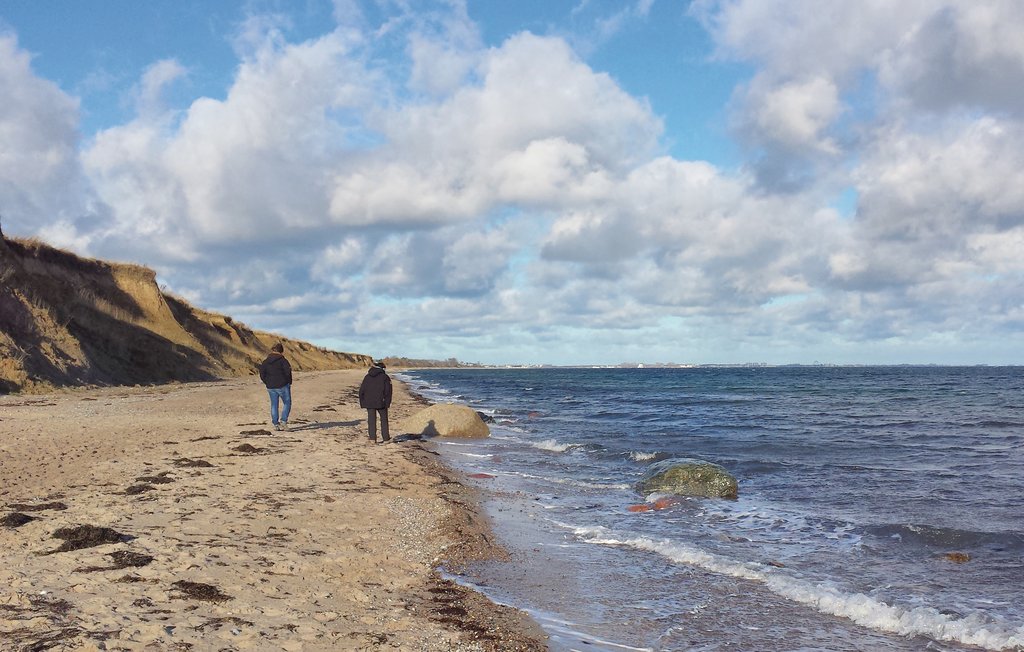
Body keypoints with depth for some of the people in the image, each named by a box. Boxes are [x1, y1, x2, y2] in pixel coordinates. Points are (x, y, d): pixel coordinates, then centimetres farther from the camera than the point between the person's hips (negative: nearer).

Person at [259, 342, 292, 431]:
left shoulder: (265, 361, 5)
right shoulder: (283, 360, -9)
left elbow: (262, 374, 5)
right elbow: (288, 372, -14)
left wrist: (268, 383, 13)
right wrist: (289, 382, 0)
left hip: (271, 387, 4)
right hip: (282, 386, -4)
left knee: (274, 405, 11)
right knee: (287, 403, 7)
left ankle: (276, 424, 10)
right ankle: (283, 421, -8)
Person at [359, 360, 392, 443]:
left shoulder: (367, 377, 9)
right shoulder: (384, 377, -1)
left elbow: (361, 390, 8)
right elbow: (388, 390, -7)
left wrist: (362, 402, 13)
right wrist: (388, 402, -3)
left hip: (369, 403, 2)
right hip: (381, 402, -2)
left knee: (371, 420, 4)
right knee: (384, 419, 9)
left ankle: (373, 438, 0)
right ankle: (385, 438, 10)